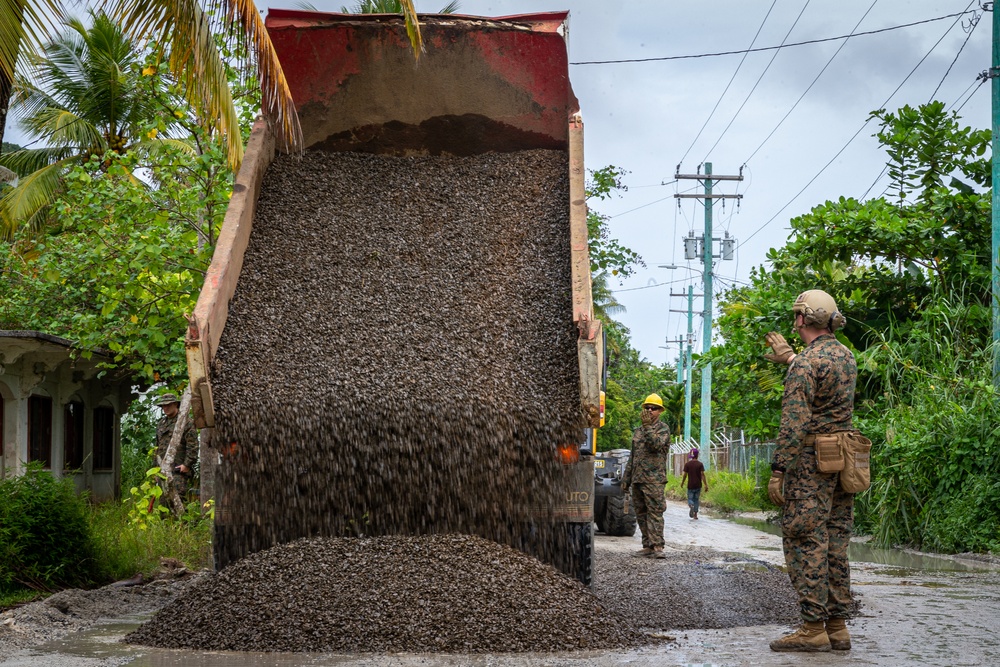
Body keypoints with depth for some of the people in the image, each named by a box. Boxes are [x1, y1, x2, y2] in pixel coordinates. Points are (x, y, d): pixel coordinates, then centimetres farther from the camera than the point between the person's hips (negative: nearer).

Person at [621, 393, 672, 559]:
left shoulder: (663, 428, 0)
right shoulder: (638, 431, 20)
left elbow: (656, 445, -20)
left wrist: (648, 426, -20)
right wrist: (626, 479, 20)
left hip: (654, 479, -7)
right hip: (637, 479, 7)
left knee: (655, 512, -12)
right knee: (641, 513, 7)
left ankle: (657, 546, -16)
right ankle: (647, 546, 11)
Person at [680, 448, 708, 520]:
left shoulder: (687, 464, -3)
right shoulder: (700, 464, -5)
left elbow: (685, 475, -3)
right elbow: (703, 475, -11)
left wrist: (682, 483, 11)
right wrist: (706, 485, -10)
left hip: (690, 485, 0)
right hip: (698, 485, 0)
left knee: (690, 499, 8)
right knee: (696, 499, 13)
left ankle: (691, 506, -25)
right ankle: (695, 515, 10)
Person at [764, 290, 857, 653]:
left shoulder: (805, 364, -14)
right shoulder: (846, 356, 12)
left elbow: (794, 422, -20)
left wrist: (778, 470, -20)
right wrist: (790, 358, 44)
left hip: (811, 461, -8)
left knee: (805, 542, -6)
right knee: (835, 544, 9)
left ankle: (813, 627, -8)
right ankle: (837, 626, 10)